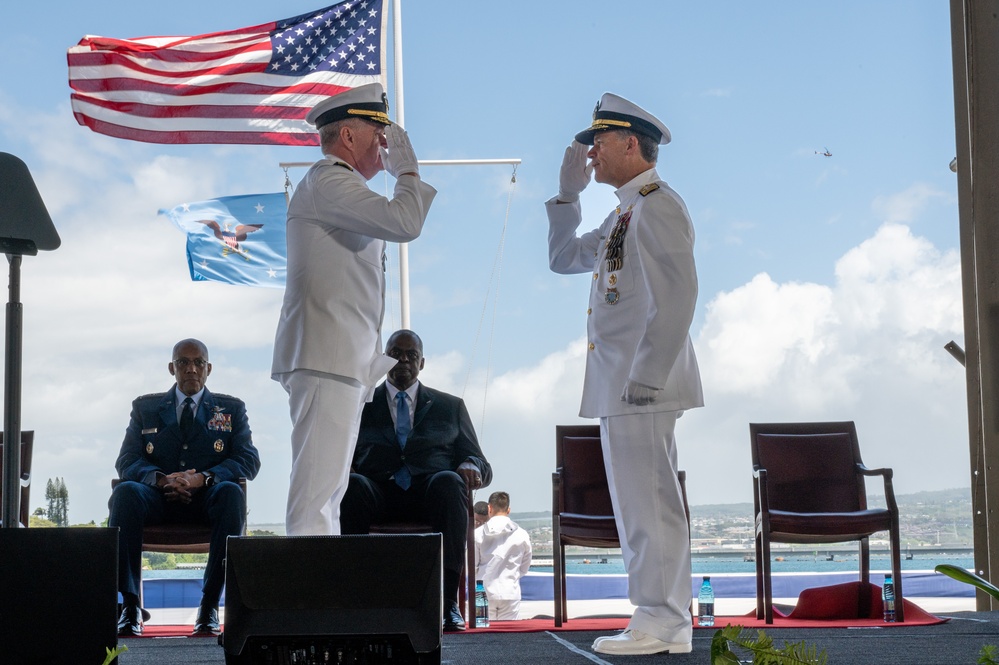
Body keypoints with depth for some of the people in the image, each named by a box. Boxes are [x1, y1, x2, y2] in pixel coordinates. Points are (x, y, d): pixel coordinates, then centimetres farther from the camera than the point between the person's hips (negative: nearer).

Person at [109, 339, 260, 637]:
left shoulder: (231, 409, 13)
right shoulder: (145, 407, 15)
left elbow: (249, 461, 0)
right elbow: (126, 462, 4)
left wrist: (203, 478, -19)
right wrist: (161, 479, -19)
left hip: (207, 500, -1)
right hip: (158, 499, 1)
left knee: (231, 492, -36)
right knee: (124, 492, -33)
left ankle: (209, 604, -33)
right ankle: (129, 604, -33)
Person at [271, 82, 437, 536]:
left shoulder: (338, 187, 27)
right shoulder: (326, 181, -7)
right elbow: (404, 222, -21)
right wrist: (407, 168, -2)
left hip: (343, 363, 11)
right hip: (324, 361, -11)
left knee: (327, 494, 8)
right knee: (316, 491, -16)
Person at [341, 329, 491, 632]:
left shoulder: (450, 407, 24)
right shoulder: (360, 406, 23)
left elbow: (482, 467, 19)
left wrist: (470, 467, -6)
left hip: (430, 494, 0)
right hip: (378, 494, 0)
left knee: (449, 481, -36)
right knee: (351, 485, -35)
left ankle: (446, 600, -39)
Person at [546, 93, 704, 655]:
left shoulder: (657, 203, -10)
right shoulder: (623, 215, 21)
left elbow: (678, 296, -19)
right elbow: (564, 258, 31)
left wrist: (648, 375, -22)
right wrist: (569, 191, 23)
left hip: (642, 382, -10)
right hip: (618, 384, 10)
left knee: (650, 502, -8)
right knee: (640, 504, 11)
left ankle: (663, 628, -4)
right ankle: (659, 623, 16)